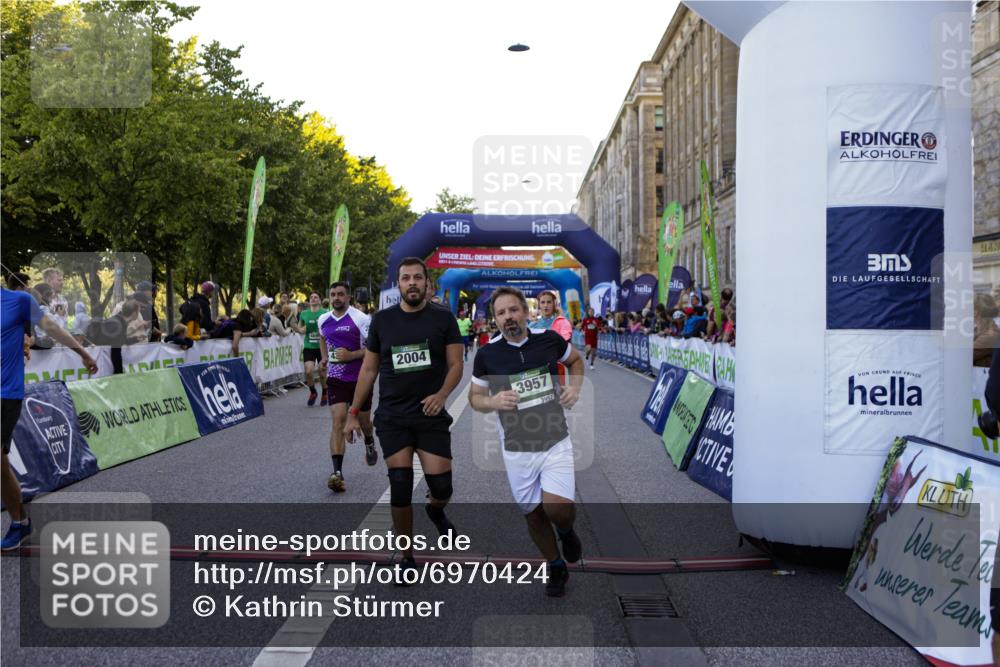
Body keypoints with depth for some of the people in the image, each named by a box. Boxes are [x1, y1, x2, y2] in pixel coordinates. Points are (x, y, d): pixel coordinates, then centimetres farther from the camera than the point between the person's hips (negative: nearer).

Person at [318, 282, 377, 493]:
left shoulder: (361, 319, -13)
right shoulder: (323, 320, 5)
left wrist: (351, 355, -23)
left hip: (360, 379, -2)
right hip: (336, 379, 2)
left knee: (363, 421, 15)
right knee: (338, 421, -13)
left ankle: (369, 443, 51)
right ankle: (337, 472, -18)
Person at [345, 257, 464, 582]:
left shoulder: (443, 317, 0)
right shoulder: (382, 320, 4)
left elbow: (456, 364, -1)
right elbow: (369, 368, 10)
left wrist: (442, 394, -19)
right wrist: (354, 412, 8)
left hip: (431, 416, -1)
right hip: (392, 418, 1)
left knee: (441, 487, -3)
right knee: (400, 487, -1)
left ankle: (435, 509, 36)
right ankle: (406, 557, 15)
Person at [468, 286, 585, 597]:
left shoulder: (549, 339, -5)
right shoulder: (487, 354, -7)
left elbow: (575, 360, 16)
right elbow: (474, 396, 6)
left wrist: (575, 387, -3)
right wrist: (493, 401, -16)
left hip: (555, 441, -1)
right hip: (516, 449, 1)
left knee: (557, 509, -18)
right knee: (533, 515, 10)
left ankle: (566, 529, 20)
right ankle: (556, 567, 36)